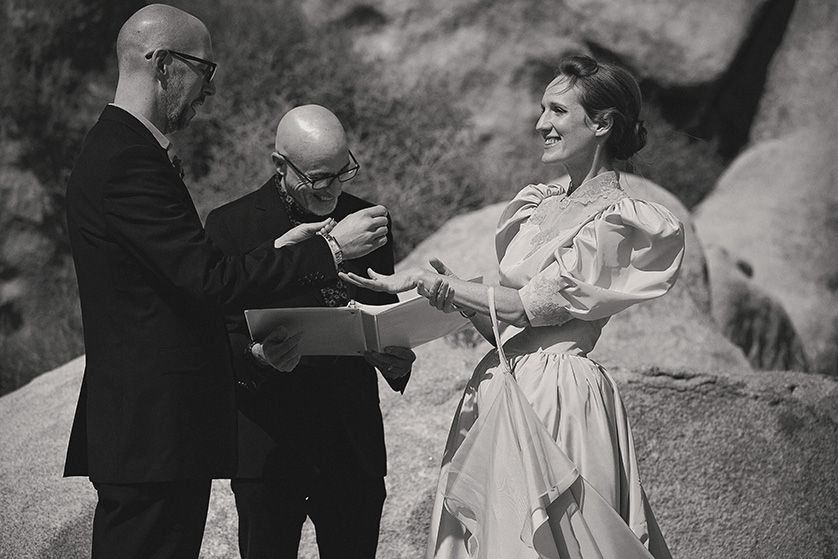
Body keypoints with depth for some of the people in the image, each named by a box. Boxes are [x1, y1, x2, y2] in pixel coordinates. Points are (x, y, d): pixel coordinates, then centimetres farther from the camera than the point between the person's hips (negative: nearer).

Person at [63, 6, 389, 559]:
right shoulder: (129, 162, -17)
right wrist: (330, 249, -15)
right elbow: (211, 277, -21)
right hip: (152, 432, -10)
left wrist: (248, 343, 14)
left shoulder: (118, 150, 17)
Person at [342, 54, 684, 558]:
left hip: (554, 396, -7)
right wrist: (458, 293, -3)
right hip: (501, 385, 8)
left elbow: (532, 307, -14)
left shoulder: (615, 221, -8)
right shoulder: (536, 205, 15)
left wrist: (432, 283, -12)